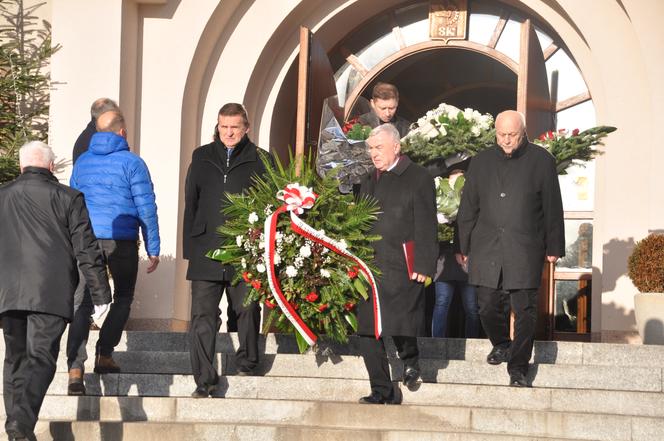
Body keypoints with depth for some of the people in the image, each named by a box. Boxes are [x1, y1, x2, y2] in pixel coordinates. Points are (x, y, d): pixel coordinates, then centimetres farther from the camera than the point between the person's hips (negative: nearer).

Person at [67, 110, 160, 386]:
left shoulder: (82, 162, 11)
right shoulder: (131, 163, -4)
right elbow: (146, 207, -5)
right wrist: (153, 249, 0)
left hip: (88, 239, 3)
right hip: (122, 239, -3)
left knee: (83, 302, -1)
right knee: (123, 298, 16)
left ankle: (75, 368, -13)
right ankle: (104, 356, 10)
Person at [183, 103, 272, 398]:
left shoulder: (260, 160, 3)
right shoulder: (202, 158, 12)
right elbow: (190, 203, 12)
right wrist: (189, 246, 6)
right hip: (206, 252, 2)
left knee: (247, 310, 12)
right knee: (203, 316, -4)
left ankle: (246, 363, 33)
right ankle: (204, 380, -3)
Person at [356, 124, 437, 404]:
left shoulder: (418, 179, -3)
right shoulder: (369, 181, 18)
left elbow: (426, 227, -8)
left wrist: (424, 266, -14)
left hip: (401, 268, -7)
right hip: (369, 267, 7)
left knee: (400, 325, -11)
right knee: (367, 331, 3)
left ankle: (410, 359, 23)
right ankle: (382, 392, 10)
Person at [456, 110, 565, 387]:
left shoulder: (541, 161, 3)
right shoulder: (481, 162, 11)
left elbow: (553, 208, 5)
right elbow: (467, 209, 14)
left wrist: (554, 247, 4)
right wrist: (464, 248, 12)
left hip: (525, 250, -2)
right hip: (486, 248, 2)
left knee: (524, 310, -2)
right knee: (488, 307, 3)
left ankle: (518, 367, 8)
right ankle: (501, 344, 31)